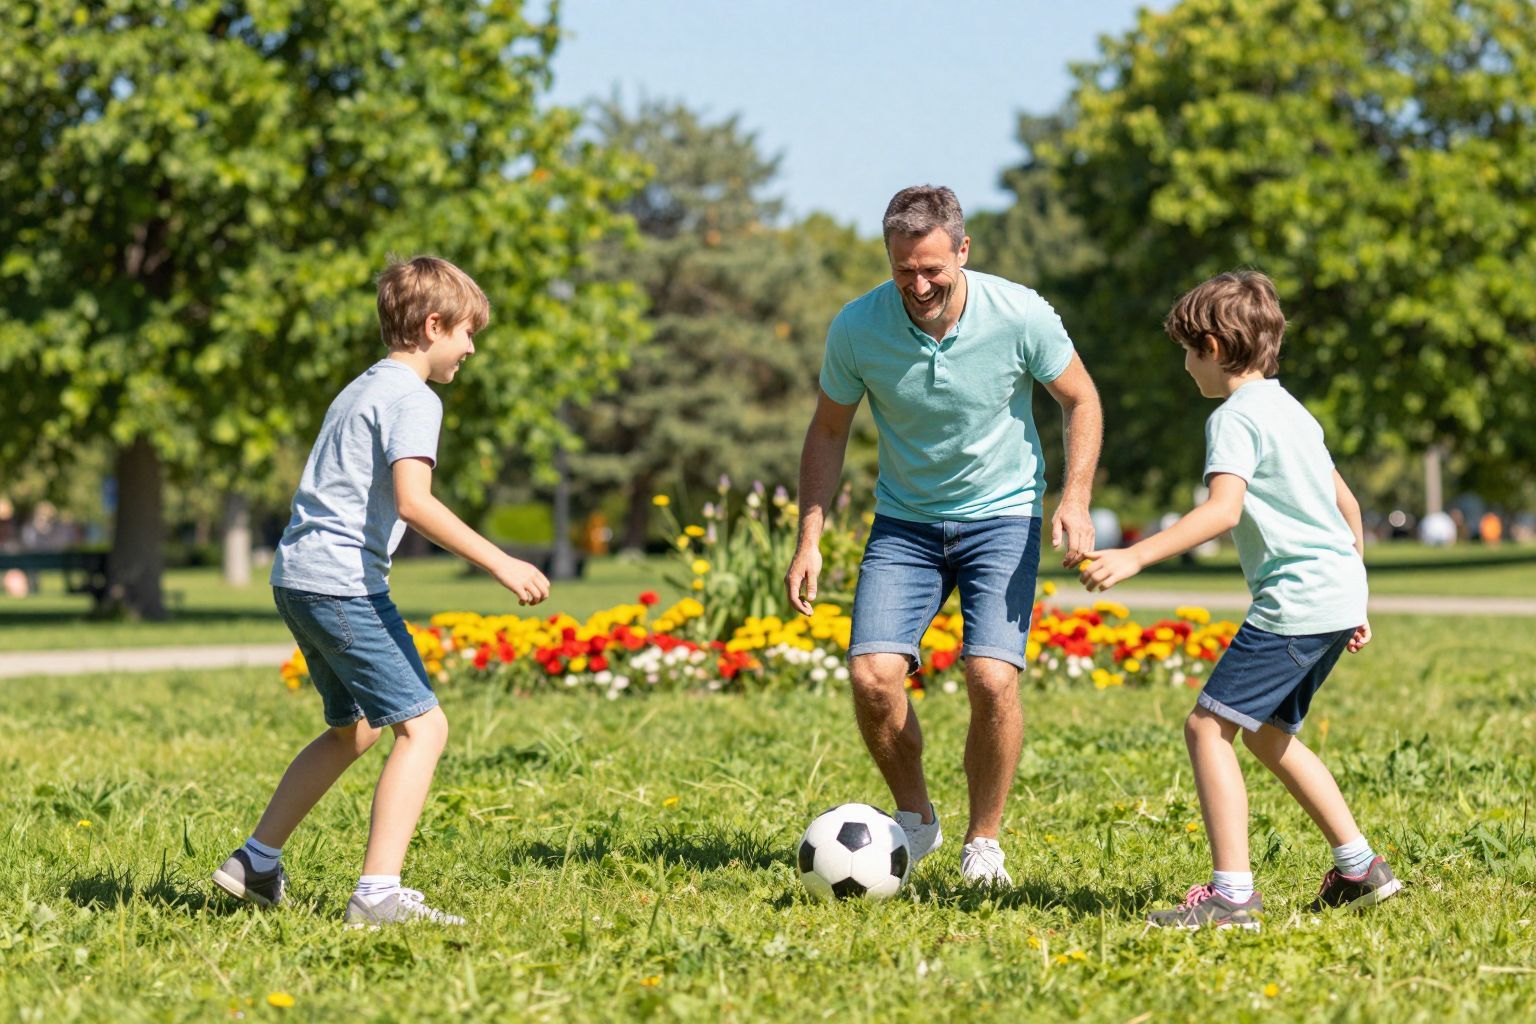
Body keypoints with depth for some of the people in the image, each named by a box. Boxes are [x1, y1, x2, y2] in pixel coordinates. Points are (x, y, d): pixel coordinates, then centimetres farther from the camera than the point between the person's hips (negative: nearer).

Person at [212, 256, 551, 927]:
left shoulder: (360, 390, 21)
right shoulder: (413, 398, -10)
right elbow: (413, 501, -23)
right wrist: (499, 563, -24)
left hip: (297, 577, 10)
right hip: (343, 581, -10)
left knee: (355, 727, 24)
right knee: (423, 726, -12)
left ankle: (257, 864, 29)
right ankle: (378, 892, -21)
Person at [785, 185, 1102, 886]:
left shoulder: (1020, 315, -17)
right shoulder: (856, 328, -13)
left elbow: (1080, 400, 0)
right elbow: (828, 431, 2)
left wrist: (1075, 499, -14)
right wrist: (810, 539, -5)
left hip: (1002, 517, -1)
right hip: (905, 522, 2)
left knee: (992, 679, -19)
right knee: (873, 674, -16)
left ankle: (982, 846, 2)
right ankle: (914, 820, 10)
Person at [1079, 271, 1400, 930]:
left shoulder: (1235, 417, -9)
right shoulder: (1291, 410, 20)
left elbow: (1223, 510, -25)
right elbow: (1346, 504, 26)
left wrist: (1135, 557, -31)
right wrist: (1352, 600, 33)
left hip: (1294, 603, -10)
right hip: (1339, 598, 10)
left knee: (1208, 726, -10)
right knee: (1267, 733, 21)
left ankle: (1232, 893, -17)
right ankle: (1360, 868, 23)